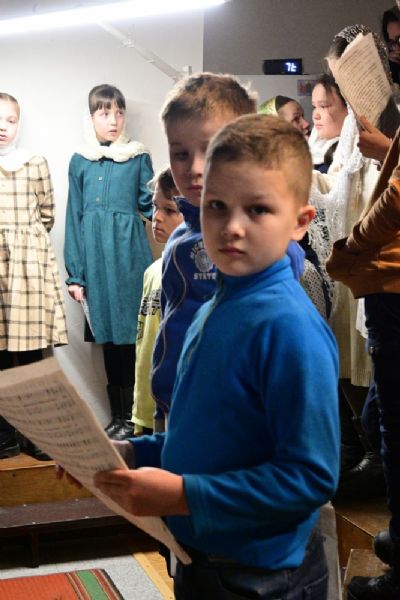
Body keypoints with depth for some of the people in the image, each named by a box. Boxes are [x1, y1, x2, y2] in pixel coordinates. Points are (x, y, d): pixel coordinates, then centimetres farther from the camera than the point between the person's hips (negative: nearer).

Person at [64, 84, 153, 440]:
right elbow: (75, 219, 9)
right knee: (108, 335, 8)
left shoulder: (138, 157, 5)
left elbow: (149, 204, 5)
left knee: (131, 332, -3)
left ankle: (133, 416, 6)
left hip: (129, 254, -2)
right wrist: (75, 274, 5)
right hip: (96, 256, 2)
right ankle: (118, 416, 18)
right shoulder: (80, 162, 10)